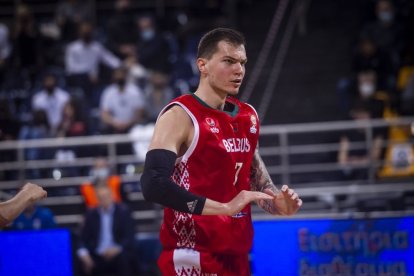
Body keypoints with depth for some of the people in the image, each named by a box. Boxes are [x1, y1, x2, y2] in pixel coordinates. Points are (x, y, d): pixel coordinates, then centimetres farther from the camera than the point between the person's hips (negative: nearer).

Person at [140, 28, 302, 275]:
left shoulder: (248, 116, 13)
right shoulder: (180, 116, -13)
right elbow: (154, 184, -25)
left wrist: (277, 204, 4)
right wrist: (224, 207, -29)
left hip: (236, 254, 8)